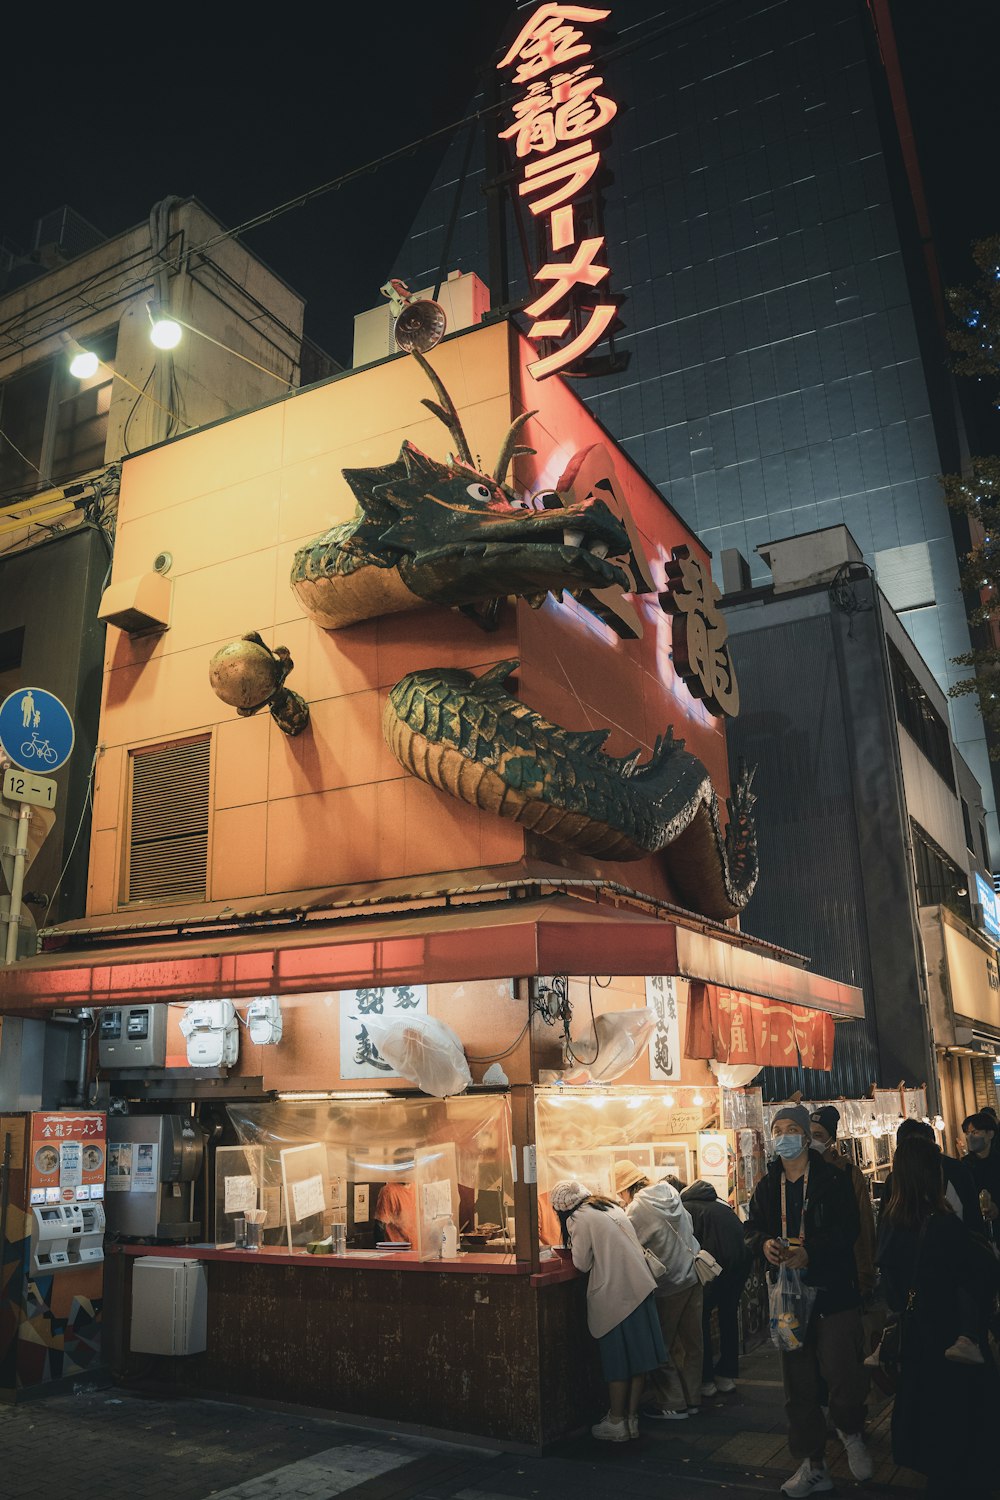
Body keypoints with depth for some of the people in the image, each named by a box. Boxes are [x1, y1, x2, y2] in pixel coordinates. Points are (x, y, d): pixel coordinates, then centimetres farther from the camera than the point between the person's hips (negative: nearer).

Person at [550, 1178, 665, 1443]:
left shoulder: (579, 1219, -7)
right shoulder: (611, 1207, 14)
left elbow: (582, 1263, -4)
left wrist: (573, 1246, 13)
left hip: (614, 1295, -7)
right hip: (641, 1286, 7)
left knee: (617, 1361, 4)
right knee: (638, 1357, 11)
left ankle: (616, 1423, 14)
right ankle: (632, 1418, 21)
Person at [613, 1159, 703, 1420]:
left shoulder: (639, 1207, -18)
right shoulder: (670, 1192, 3)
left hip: (669, 1284, -8)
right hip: (693, 1275, 8)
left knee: (662, 1348, 7)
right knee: (691, 1342, 15)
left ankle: (672, 1404, 13)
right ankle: (691, 1399, 25)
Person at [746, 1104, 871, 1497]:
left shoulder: (833, 1179, -6)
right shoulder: (767, 1185, 9)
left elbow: (847, 1229, -14)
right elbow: (752, 1227, 12)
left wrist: (808, 1252, -27)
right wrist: (764, 1243, -11)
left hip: (832, 1289, -4)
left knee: (843, 1373, -8)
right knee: (798, 1383, 10)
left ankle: (851, 1434, 26)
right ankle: (813, 1466, 24)